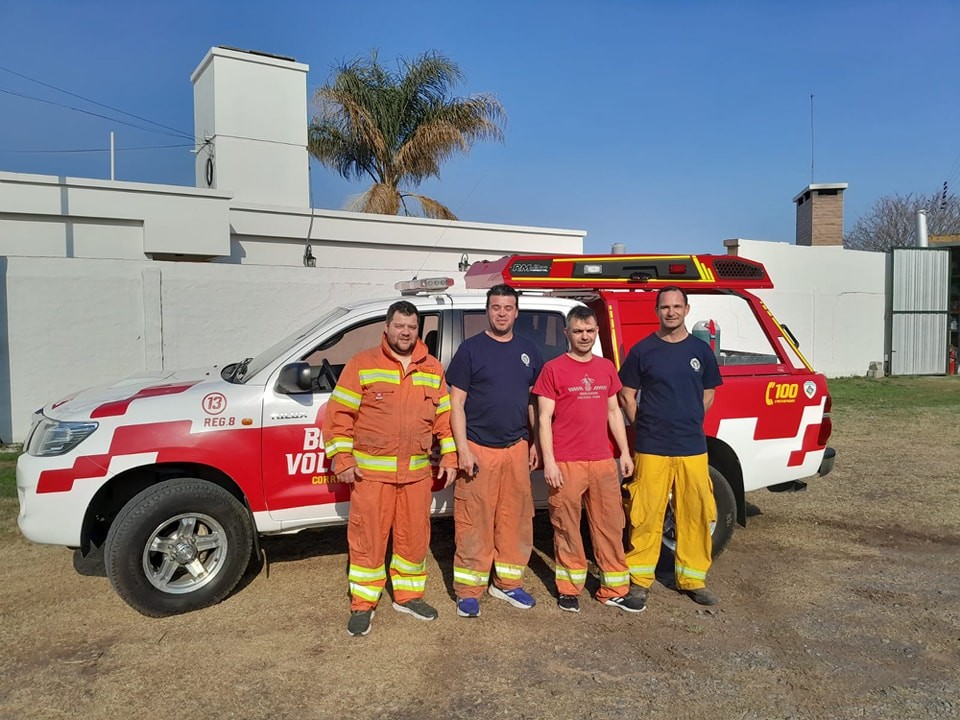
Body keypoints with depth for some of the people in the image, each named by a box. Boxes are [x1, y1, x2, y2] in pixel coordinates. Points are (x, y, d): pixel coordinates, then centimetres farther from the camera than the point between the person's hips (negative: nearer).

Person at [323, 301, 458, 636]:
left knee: (415, 537, 12)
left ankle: (408, 595, 30)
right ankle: (362, 604, 17)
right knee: (367, 538, 2)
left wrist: (449, 457, 7)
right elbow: (339, 413, -4)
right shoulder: (362, 364, -3)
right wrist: (342, 458, -9)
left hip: (417, 471, 4)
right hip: (371, 471, -3)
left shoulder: (433, 368, 9)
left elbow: (444, 416, 13)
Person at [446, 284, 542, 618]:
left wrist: (535, 442, 12)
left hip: (517, 449, 4)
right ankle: (469, 590, 11)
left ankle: (507, 582, 24)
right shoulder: (470, 348, -1)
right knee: (474, 523, 0)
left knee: (515, 519, 10)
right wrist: (463, 449, -11)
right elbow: (456, 403, -4)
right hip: (478, 449, -4)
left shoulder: (528, 350, 11)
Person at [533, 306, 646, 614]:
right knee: (567, 528, 5)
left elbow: (613, 411, 17)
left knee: (610, 526, 10)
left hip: (603, 462, 5)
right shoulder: (553, 369, -4)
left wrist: (624, 452, 12)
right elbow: (544, 418, -6)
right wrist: (548, 461, -12)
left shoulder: (606, 367, 11)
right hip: (566, 464, -4)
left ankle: (615, 589, 21)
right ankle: (569, 589, 19)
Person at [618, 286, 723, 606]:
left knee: (696, 515, 6)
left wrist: (688, 424, 7)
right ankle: (640, 578, 14)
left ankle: (692, 579, 21)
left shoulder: (701, 350, 8)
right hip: (651, 448, -2)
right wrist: (646, 426, 0)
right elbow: (626, 395, 5)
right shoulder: (642, 350, 0)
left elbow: (708, 394, 17)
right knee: (646, 515, 0)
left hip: (693, 448, 3)